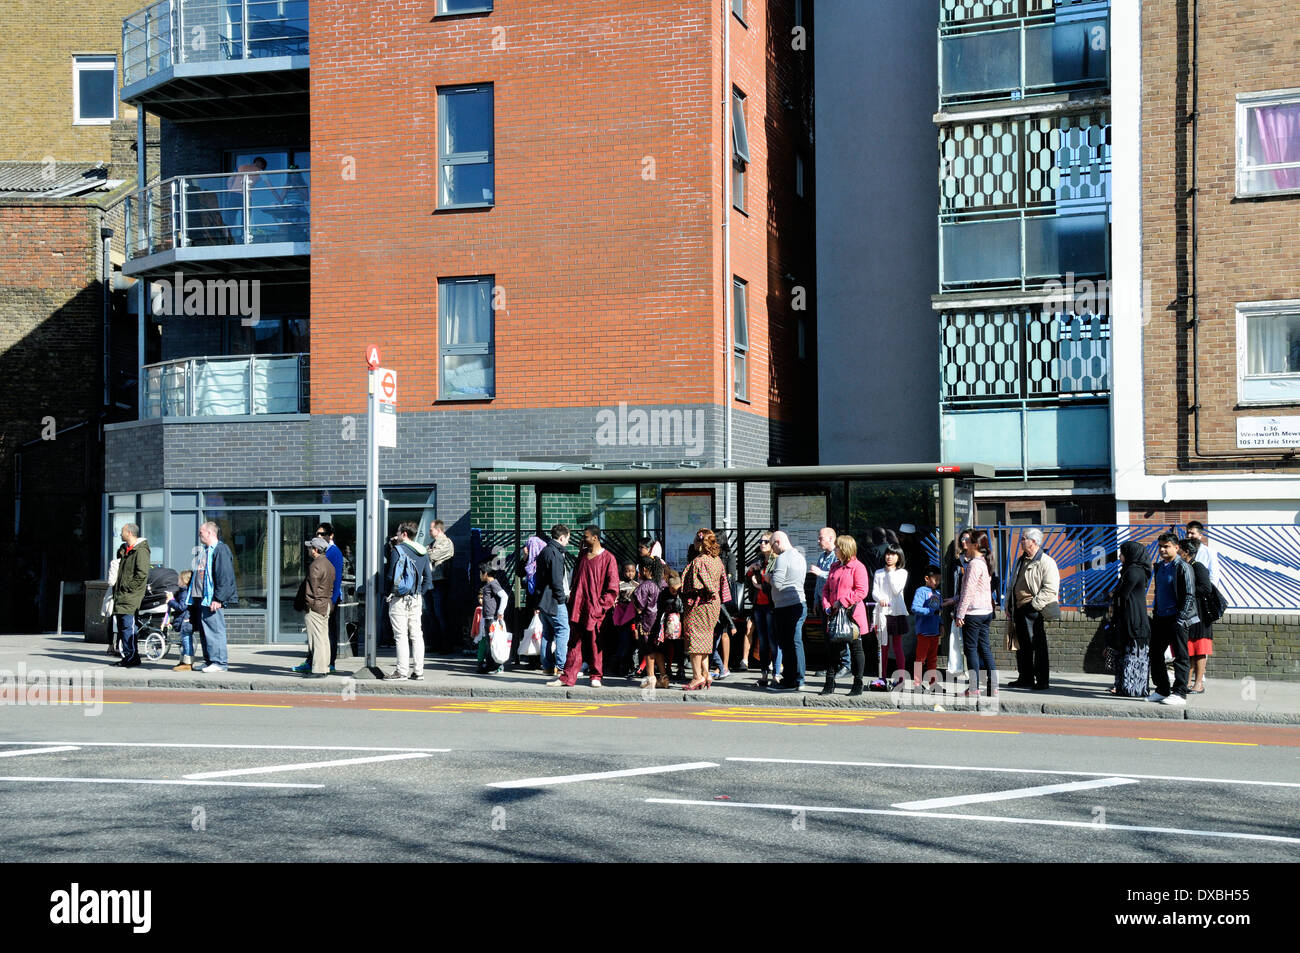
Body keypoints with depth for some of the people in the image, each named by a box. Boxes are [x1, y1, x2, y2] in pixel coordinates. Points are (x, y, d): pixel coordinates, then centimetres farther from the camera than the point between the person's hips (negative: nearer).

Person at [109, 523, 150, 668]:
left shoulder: (140, 550, -12)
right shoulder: (128, 550, 19)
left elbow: (142, 573, -21)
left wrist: (129, 587, -18)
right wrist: (117, 588, 17)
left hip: (130, 597, -10)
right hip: (121, 597, 10)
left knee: (128, 626, -12)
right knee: (122, 626, 11)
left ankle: (132, 657, -10)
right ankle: (127, 657, 16)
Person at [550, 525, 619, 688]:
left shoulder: (608, 558, -4)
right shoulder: (582, 557, 14)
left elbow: (613, 588, -5)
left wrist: (601, 605, -12)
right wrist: (572, 603, 11)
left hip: (595, 609, -5)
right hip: (579, 607, 5)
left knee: (594, 644, 2)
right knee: (575, 643, 3)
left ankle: (596, 677, 14)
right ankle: (568, 677, 1)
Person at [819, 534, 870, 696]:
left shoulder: (857, 567, -8)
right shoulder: (834, 567, 14)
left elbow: (862, 591, -15)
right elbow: (826, 588, 16)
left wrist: (842, 602, -18)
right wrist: (826, 605, -1)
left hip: (853, 614, -7)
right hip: (835, 615, 7)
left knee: (855, 648, 2)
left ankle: (858, 685, 9)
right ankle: (829, 684, 11)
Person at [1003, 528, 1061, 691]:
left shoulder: (1046, 562, -9)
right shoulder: (1021, 561, 18)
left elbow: (1050, 589, -16)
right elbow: (1012, 584, 26)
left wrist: (1033, 605, -18)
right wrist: (1008, 604, 15)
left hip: (1034, 611, -8)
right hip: (1018, 609, 8)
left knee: (1038, 646, -4)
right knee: (1022, 646, 12)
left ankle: (1042, 681, 1)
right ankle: (1025, 678, 21)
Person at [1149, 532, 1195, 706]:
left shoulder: (1183, 568, -9)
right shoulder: (1159, 566, 14)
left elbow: (1189, 596, -12)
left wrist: (1180, 619, -17)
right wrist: (1155, 615, 16)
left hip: (1177, 620, -8)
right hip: (1161, 619, 8)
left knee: (1180, 657, -2)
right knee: (1155, 654, 11)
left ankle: (1180, 693, 1)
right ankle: (1162, 690, 21)